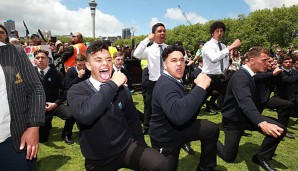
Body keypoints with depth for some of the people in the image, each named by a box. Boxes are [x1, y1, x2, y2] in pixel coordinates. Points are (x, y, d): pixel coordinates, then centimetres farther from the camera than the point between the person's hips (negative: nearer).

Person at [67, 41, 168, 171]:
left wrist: (140, 144, 7)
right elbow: (84, 115, -33)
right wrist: (113, 84, -29)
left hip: (126, 147, 2)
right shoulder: (77, 91, -11)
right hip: (98, 160, -1)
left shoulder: (122, 88, -1)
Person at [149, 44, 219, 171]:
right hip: (166, 139, -8)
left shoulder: (175, 80, 5)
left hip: (180, 128, 8)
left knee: (212, 129, -5)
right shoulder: (165, 85, -30)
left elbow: (188, 106, 6)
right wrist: (200, 87, -42)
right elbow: (178, 115, -48)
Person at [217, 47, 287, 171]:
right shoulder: (240, 76, -27)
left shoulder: (251, 75, 3)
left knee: (280, 130, -10)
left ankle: (261, 157, 10)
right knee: (229, 158, -1)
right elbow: (245, 102, -46)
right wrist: (261, 123, -57)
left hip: (248, 116, 8)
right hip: (233, 119, -8)